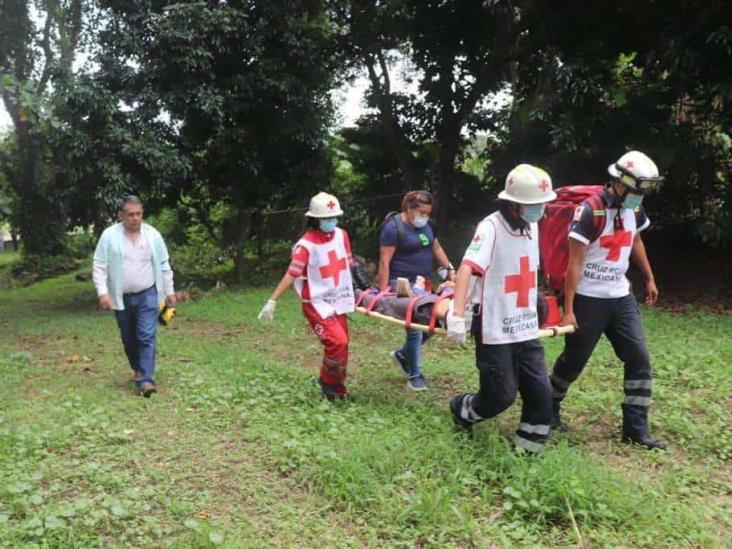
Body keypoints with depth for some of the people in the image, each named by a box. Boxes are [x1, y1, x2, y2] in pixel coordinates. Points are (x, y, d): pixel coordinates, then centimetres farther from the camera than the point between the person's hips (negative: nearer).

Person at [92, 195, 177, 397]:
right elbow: (99, 267, -4)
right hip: (121, 297, 1)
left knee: (147, 337, -10)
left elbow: (164, 265, 6)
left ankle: (146, 380, -11)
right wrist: (103, 293, -14)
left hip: (147, 295, -1)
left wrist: (169, 291, 6)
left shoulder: (152, 234, -1)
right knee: (129, 339, 13)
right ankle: (139, 370, 33)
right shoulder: (109, 235, -5)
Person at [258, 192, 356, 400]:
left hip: (338, 301, 6)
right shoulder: (306, 245, -17)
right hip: (317, 303, -6)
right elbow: (291, 274, -18)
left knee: (342, 346, 8)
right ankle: (328, 383, 4)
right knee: (337, 342, -20)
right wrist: (272, 301, -22)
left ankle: (337, 388, 26)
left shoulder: (341, 235, 1)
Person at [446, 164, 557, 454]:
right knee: (500, 396, 0)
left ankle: (528, 450, 21)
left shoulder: (532, 227, 7)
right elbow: (466, 269, -30)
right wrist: (457, 315, -41)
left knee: (540, 392, 4)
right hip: (495, 329, -7)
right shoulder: (491, 227, -17)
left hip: (526, 328, 7)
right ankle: (460, 409, 31)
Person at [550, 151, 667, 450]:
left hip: (621, 297, 7)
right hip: (589, 299, -6)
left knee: (640, 359, 2)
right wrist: (568, 309, -18)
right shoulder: (590, 211, -20)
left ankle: (636, 428, 11)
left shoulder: (634, 209, 2)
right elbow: (575, 263, -19)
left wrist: (649, 278, 26)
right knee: (573, 361, 7)